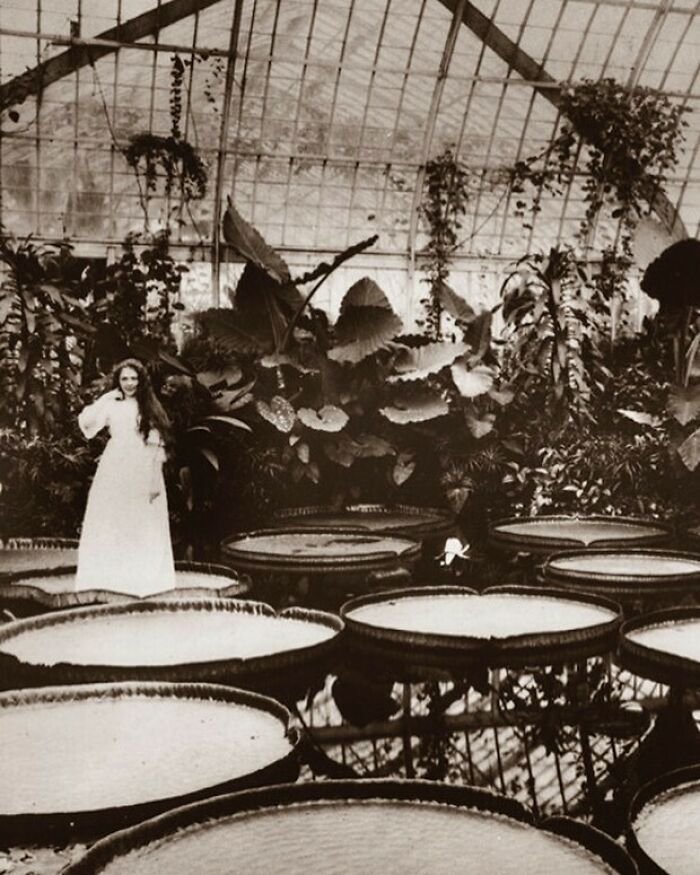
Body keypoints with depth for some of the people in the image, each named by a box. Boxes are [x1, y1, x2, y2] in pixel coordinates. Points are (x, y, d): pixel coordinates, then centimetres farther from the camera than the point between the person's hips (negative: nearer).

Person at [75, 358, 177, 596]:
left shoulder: (149, 407, 5)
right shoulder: (111, 405, 5)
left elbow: (157, 446, 2)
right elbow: (85, 422, -10)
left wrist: (155, 479, -5)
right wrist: (106, 398, -10)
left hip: (142, 473, 0)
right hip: (114, 472, 0)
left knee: (142, 526, 5)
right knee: (110, 523, 2)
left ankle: (143, 578, 13)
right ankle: (107, 575, 9)